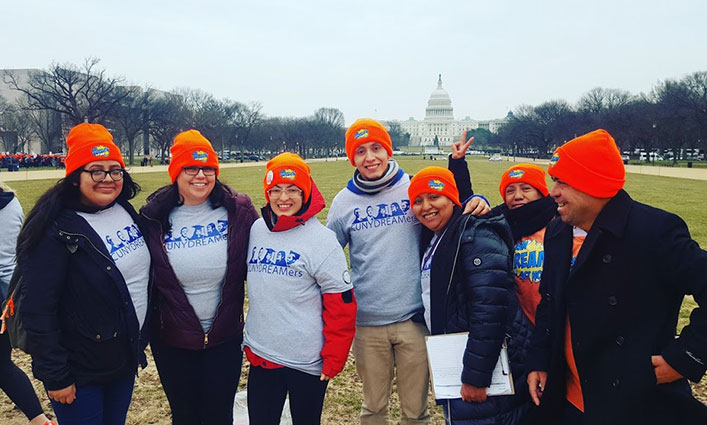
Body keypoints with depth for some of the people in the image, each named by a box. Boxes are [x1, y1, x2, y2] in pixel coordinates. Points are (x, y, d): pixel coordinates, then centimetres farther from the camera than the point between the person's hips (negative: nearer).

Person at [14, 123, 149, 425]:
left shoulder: (126, 212, 2)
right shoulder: (56, 229, -19)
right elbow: (38, 310, -20)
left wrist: (142, 339, 12)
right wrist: (55, 376, -18)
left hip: (126, 359, 6)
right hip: (80, 371, -6)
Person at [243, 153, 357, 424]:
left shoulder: (321, 239, -11)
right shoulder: (256, 231, 3)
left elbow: (342, 305, -11)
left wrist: (333, 359, -10)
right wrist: (250, 344, 12)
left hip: (308, 363, -4)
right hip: (260, 358, 4)